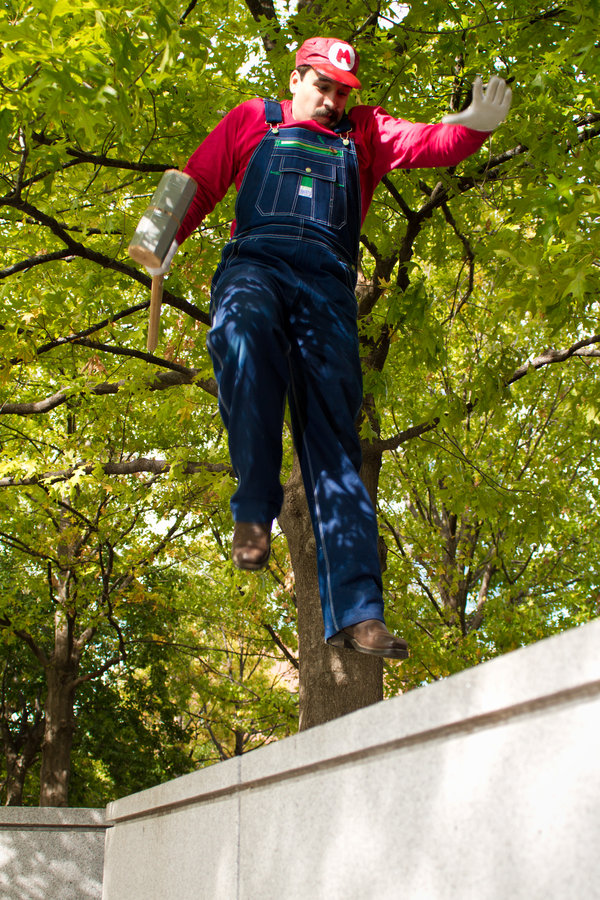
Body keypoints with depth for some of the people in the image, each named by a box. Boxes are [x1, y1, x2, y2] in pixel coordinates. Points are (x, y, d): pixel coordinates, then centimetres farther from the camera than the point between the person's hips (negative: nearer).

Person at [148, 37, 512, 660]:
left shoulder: (363, 132, 29)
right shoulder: (251, 122, 26)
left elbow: (431, 144, 14)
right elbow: (198, 184, 21)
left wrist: (475, 123, -7)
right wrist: (167, 239, 2)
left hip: (327, 282, 1)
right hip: (255, 263, -1)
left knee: (333, 435, -13)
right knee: (245, 327, -40)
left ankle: (355, 610, -23)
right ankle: (255, 503, -34)